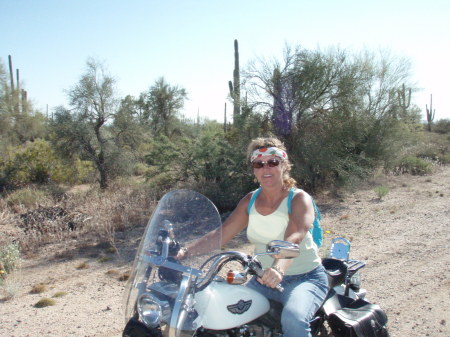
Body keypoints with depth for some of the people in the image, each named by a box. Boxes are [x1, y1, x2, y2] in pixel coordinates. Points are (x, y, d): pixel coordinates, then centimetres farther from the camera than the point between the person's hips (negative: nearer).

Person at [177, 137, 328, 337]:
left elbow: (294, 239, -31)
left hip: (305, 278, -5)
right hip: (265, 278, 5)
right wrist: (189, 251, -19)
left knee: (293, 320, -32)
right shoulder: (250, 201, 3)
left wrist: (279, 269, -50)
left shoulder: (299, 199, -13)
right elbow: (222, 233, -3)